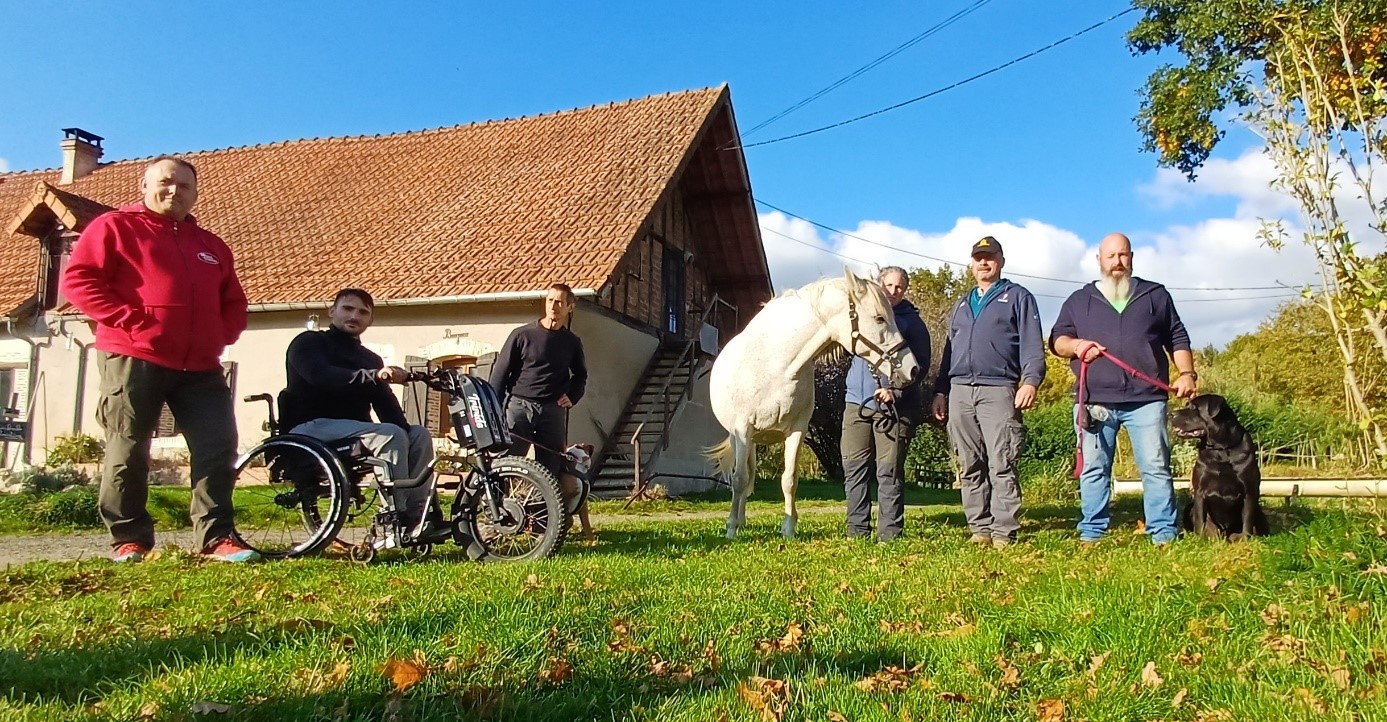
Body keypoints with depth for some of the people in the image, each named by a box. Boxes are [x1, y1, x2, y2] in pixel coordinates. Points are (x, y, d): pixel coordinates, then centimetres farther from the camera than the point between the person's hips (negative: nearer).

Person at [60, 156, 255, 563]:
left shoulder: (211, 246, 23)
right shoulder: (115, 226, 8)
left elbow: (234, 303, 27)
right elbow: (78, 279, -3)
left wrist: (221, 336, 8)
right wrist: (128, 321, -12)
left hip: (201, 367, 5)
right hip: (133, 360, -4)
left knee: (218, 449, -2)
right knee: (128, 452, 1)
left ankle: (217, 536, 2)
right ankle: (129, 539, 12)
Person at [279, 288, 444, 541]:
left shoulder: (370, 359, 21)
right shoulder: (308, 342, 2)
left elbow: (386, 404, 7)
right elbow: (320, 376, -22)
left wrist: (404, 429, -15)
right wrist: (374, 376, -37)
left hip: (353, 429, 7)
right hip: (311, 426, -7)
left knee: (419, 434, -14)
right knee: (390, 435, -29)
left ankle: (423, 514, -20)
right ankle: (400, 518, -30)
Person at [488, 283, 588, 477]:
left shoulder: (572, 342, 11)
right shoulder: (522, 335, 2)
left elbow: (580, 375, 26)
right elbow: (500, 372, 2)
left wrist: (572, 397, 8)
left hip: (553, 412, 3)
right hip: (519, 407, -2)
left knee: (549, 471, 1)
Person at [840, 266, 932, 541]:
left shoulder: (912, 321, 3)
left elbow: (921, 364, -3)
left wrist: (896, 390, -16)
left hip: (895, 407, -4)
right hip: (857, 403, 4)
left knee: (889, 471, -3)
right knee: (854, 469, 4)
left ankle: (890, 532, 4)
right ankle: (857, 530, 11)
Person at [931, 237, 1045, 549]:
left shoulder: (1018, 297, 9)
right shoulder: (961, 305, 26)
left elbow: (1032, 344, -1)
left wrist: (1030, 380, -16)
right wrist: (941, 391, 17)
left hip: (998, 390, -5)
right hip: (960, 392, 6)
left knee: (1001, 465, -10)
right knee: (970, 468, 5)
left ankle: (1004, 531, -7)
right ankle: (980, 528, 10)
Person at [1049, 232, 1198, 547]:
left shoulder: (1155, 295, 17)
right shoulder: (1079, 300, 16)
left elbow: (1177, 339, 16)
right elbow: (1057, 340, 10)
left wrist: (1186, 373, 2)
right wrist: (1076, 345, -11)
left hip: (1146, 400, 0)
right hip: (1095, 401, 0)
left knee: (1156, 468, -2)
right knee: (1093, 470, 2)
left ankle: (1164, 533, 3)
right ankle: (1091, 533, 8)